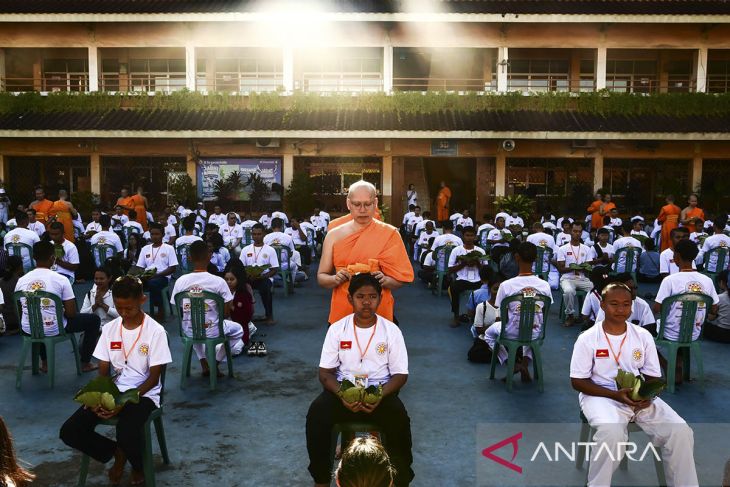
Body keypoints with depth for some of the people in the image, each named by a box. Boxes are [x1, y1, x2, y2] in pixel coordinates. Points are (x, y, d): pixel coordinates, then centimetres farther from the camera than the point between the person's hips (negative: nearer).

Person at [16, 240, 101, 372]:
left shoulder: (21, 281, -3)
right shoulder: (61, 280, -14)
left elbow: (24, 309, 12)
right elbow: (71, 313, -13)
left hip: (28, 330, 5)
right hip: (53, 330, -5)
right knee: (94, 319, 16)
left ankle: (44, 363, 39)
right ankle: (85, 363, 22)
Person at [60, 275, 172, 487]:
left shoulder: (155, 331, -11)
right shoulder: (109, 329, 3)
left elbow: (153, 378, -10)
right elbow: (103, 371, 5)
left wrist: (125, 401, -22)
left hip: (143, 394, -5)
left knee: (126, 434, -33)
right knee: (69, 431, -16)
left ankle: (138, 465, 4)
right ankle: (117, 452, 10)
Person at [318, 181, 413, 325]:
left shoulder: (389, 234, -1)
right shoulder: (334, 235, 5)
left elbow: (401, 278, 1)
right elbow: (321, 277, 9)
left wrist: (384, 280, -19)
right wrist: (335, 279, -12)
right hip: (341, 314, 2)